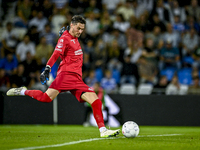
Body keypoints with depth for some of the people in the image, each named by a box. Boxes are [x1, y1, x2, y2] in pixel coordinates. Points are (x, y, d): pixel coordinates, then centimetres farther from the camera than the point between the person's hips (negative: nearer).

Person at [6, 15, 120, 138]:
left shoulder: (75, 39, 24)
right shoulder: (65, 38, -1)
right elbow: (56, 54, -15)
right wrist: (47, 69, -24)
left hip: (77, 79, 8)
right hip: (66, 74, -8)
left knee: (96, 101, -5)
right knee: (46, 98, -23)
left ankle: (103, 130, -5)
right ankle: (23, 92, 1)